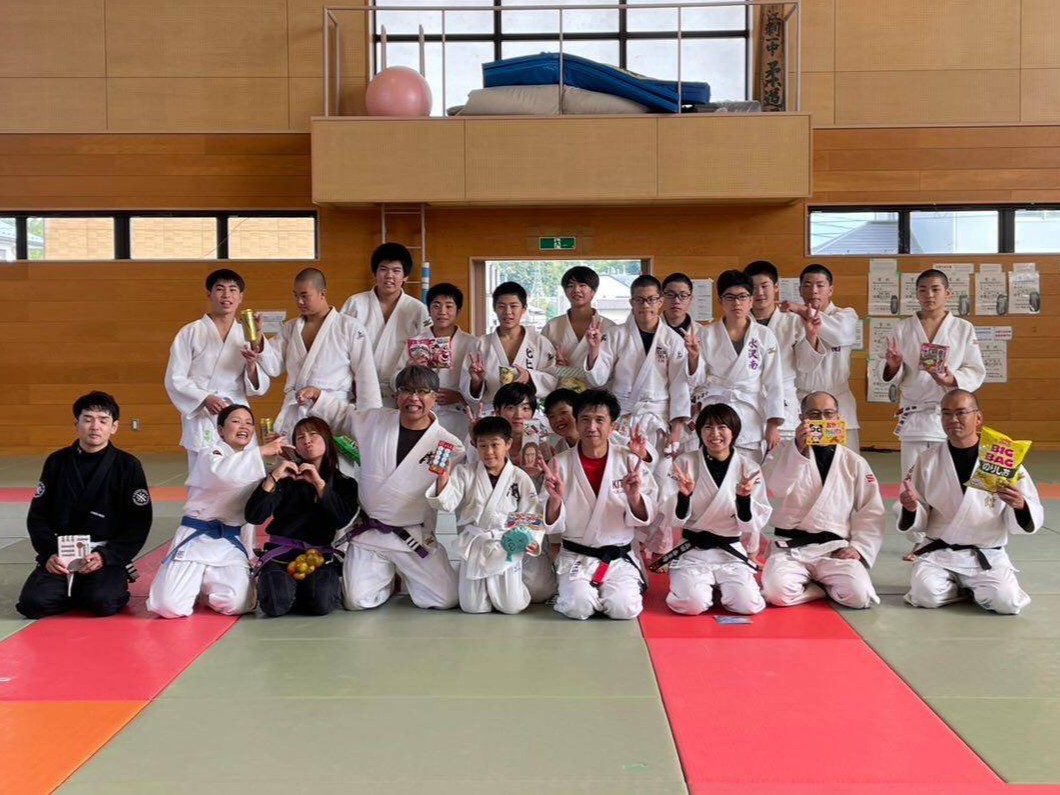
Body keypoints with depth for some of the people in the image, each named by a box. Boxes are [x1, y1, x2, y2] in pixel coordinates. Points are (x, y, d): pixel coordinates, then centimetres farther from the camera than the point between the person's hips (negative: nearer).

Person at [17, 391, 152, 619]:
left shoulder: (128, 466, -2)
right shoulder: (56, 462, 6)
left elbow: (139, 524, -2)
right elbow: (36, 516, 8)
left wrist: (105, 556, -14)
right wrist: (49, 554, -8)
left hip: (106, 556, -2)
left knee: (103, 603, -29)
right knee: (32, 603, -20)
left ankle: (112, 584, 6)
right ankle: (75, 590, 9)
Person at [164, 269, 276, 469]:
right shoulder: (191, 333, 0)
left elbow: (259, 388, 8)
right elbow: (175, 380, -3)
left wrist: (251, 366, -11)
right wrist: (205, 399, -17)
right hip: (202, 422, -3)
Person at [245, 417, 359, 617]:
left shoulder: (344, 484, 10)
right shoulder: (286, 477, 7)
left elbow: (341, 520, -10)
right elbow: (254, 517, -6)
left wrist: (319, 483, -14)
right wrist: (273, 477, -16)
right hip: (282, 553, 0)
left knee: (322, 603, -29)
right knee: (277, 604, -28)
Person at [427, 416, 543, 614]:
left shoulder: (520, 478, -4)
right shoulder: (465, 473, -2)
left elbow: (531, 516, -2)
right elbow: (445, 503, -12)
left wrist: (533, 541, -19)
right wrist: (443, 477, -31)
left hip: (507, 547, -1)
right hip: (474, 546, 1)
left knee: (512, 607, -1)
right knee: (473, 607, 5)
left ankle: (517, 585, 33)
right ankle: (485, 588, 38)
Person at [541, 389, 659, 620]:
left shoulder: (630, 462, -2)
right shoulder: (560, 464, -2)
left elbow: (644, 518, -2)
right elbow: (552, 525, -2)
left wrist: (634, 497, -23)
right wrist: (555, 500, -23)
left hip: (619, 557, 1)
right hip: (575, 557, 0)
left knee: (624, 608, -22)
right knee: (578, 607, -24)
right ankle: (573, 588, 10)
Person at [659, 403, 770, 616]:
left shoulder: (749, 468, -1)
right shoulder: (684, 463, -3)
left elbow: (752, 524, -2)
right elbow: (676, 519, -5)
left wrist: (744, 499, -21)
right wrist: (684, 495, -24)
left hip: (731, 552, 2)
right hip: (692, 551, -1)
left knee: (748, 605, -19)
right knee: (692, 604, -25)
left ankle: (719, 586, 15)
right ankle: (686, 581, 13)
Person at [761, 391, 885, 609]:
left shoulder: (854, 462, 10)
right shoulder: (785, 452, 6)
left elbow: (871, 512, 10)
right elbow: (776, 487, -16)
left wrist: (859, 548, -4)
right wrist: (799, 449, -27)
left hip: (836, 548, 1)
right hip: (791, 547, -1)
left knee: (858, 596, -24)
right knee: (777, 593, -28)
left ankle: (824, 584, 10)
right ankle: (823, 588, 5)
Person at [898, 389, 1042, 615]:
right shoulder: (927, 460, 2)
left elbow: (1033, 517, -4)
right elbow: (920, 520, 6)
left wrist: (1019, 505, -27)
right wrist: (911, 509, -18)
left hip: (987, 555, -1)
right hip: (938, 553, 1)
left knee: (1006, 602, -24)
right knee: (926, 595, -24)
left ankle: (976, 587, 11)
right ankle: (956, 585, 11)